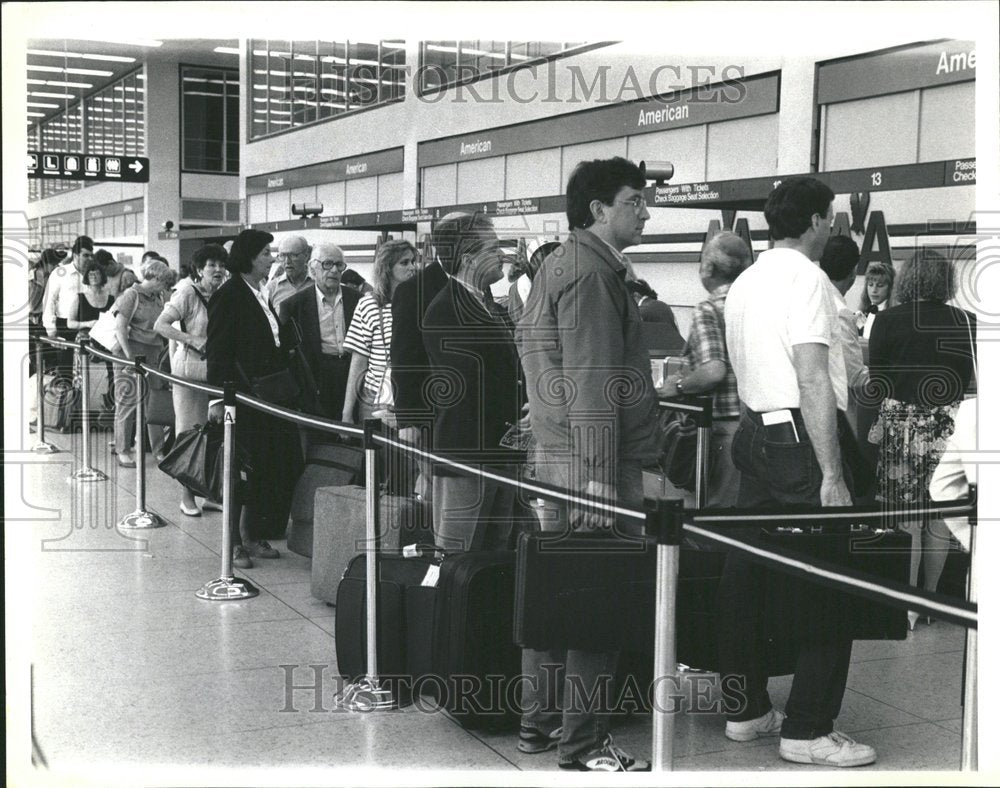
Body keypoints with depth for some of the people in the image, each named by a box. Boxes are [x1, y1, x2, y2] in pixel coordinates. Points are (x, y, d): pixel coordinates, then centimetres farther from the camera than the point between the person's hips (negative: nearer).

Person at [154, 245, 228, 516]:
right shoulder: (188, 294, -8)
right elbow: (160, 325, -12)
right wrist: (192, 340, -21)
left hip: (217, 369, 5)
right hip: (189, 367, -5)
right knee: (189, 432, 1)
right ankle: (186, 495, 9)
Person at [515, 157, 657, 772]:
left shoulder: (560, 264, 19)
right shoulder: (590, 272, -13)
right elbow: (590, 384, -20)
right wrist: (600, 477, -22)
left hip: (554, 462, 10)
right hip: (592, 466, -10)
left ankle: (539, 722, 24)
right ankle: (584, 743, 3)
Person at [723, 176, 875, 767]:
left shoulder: (744, 284, 16)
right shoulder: (806, 277, -12)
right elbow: (813, 380, -19)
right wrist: (831, 476, -20)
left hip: (755, 430, 10)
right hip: (802, 437, -9)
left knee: (748, 573, 12)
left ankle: (747, 709, 21)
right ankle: (808, 730, -2)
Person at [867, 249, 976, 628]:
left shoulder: (888, 319, -6)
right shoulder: (966, 322, -1)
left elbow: (875, 379, -3)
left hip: (901, 426, -2)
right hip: (948, 427, 2)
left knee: (907, 519, 2)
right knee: (939, 517, 11)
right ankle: (930, 597, 20)